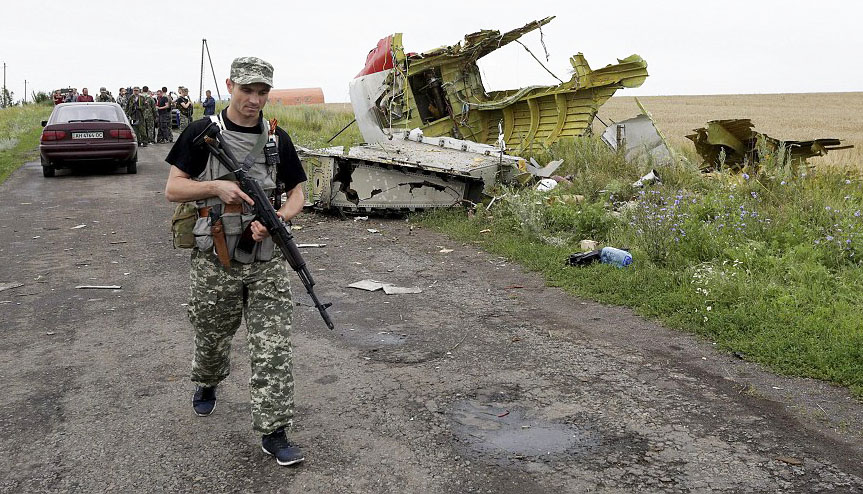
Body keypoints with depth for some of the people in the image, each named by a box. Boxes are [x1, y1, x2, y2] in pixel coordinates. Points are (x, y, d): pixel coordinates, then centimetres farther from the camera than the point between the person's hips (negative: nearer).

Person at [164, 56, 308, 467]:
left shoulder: (277, 139, 6)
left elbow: (297, 194, 9)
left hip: (267, 259, 1)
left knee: (272, 348, -2)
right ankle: (206, 385, 50)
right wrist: (216, 187, -19)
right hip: (215, 259, -1)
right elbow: (173, 189, -2)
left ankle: (273, 432, 6)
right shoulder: (202, 133, -2)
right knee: (212, 338, 17)